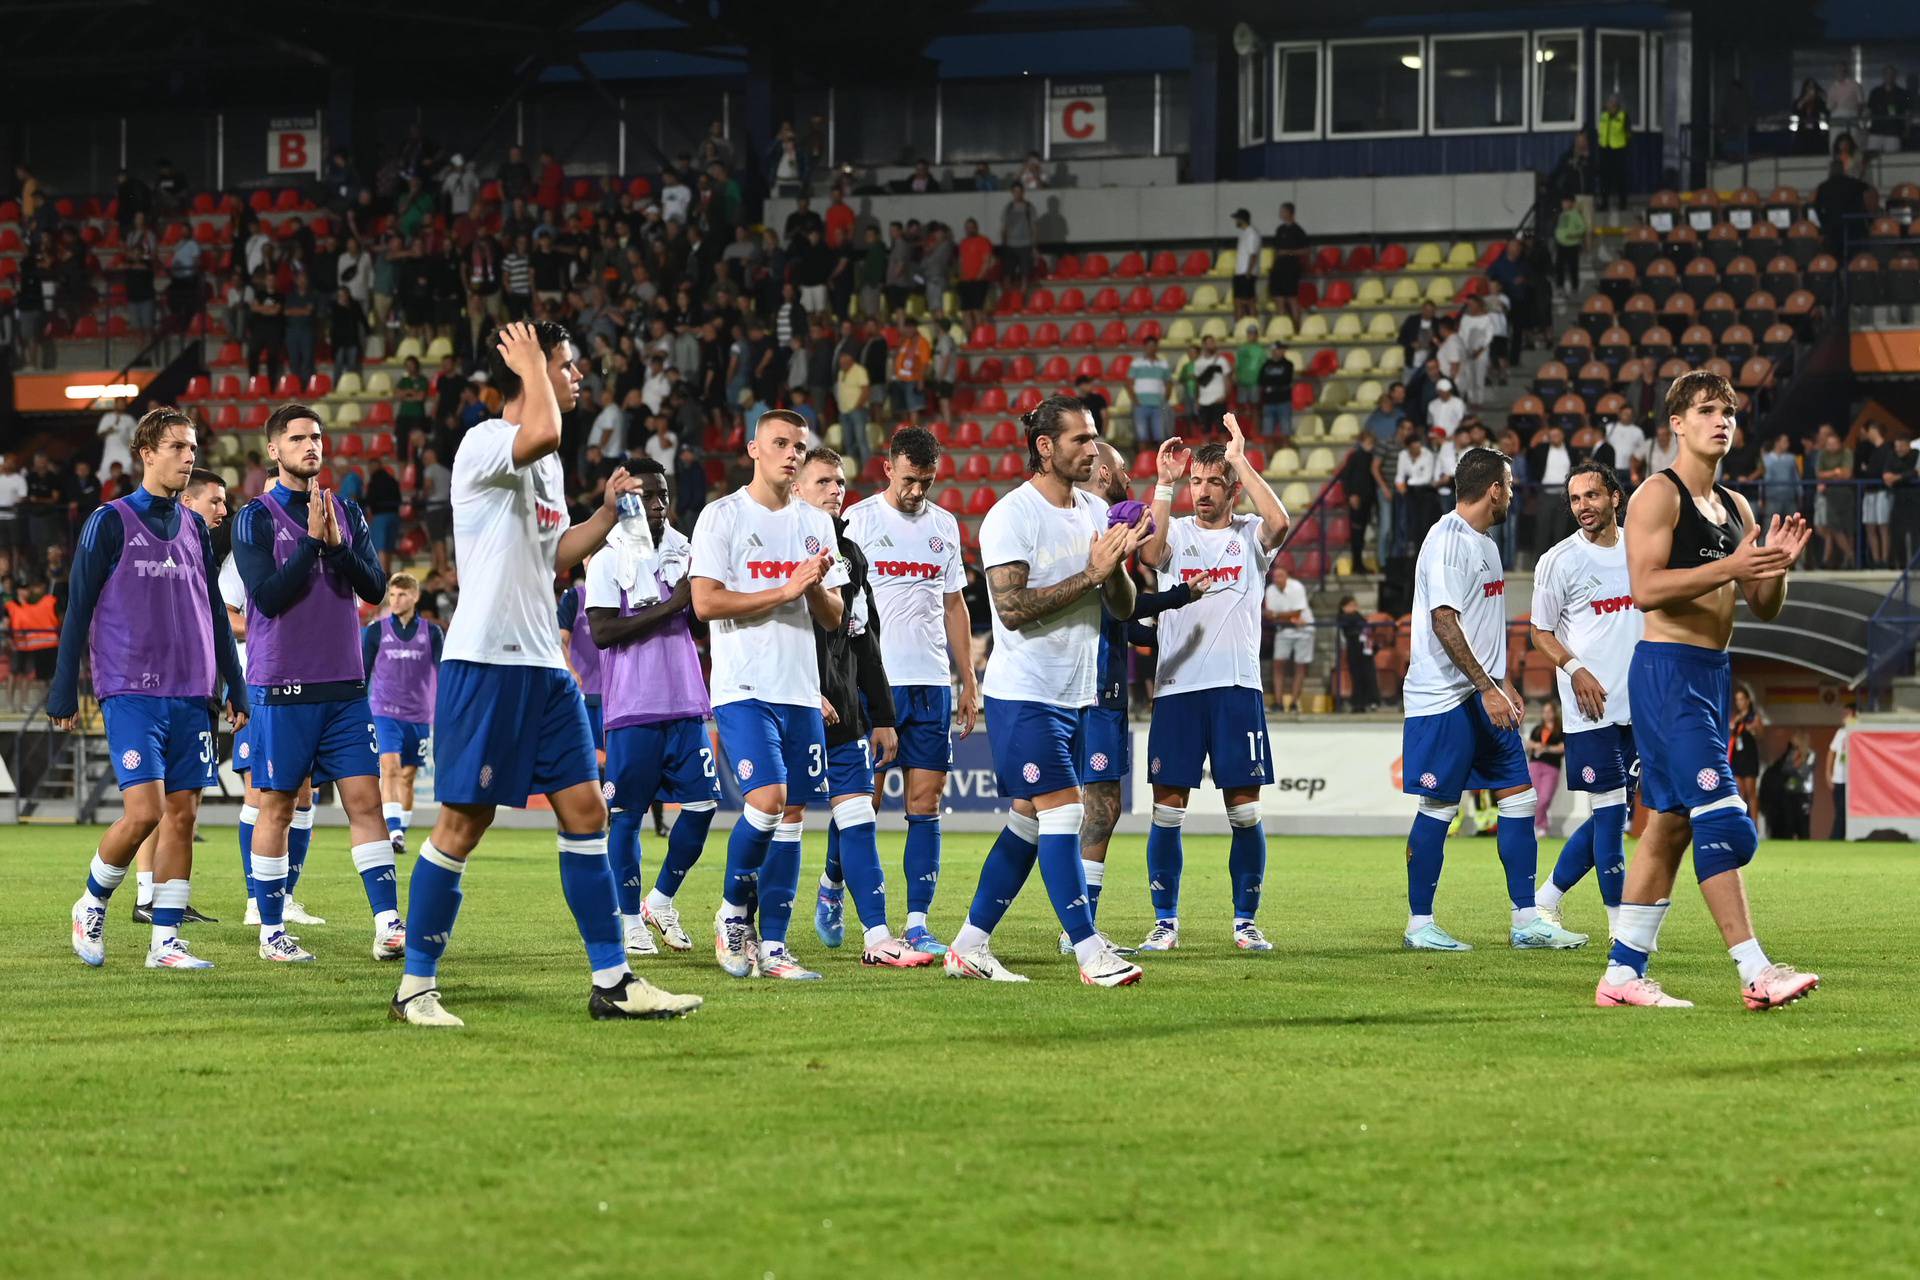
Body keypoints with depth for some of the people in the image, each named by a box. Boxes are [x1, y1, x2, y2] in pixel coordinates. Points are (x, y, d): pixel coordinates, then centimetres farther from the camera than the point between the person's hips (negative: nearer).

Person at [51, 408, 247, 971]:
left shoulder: (194, 528, 13)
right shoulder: (110, 522, -3)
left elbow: (215, 614, 19)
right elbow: (78, 611, -1)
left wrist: (235, 690, 15)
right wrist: (64, 693, -4)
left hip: (190, 697, 5)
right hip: (131, 694, -5)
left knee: (182, 815, 1)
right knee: (145, 810, -15)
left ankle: (165, 941, 6)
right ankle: (92, 904, 9)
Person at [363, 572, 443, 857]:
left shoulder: (431, 633, 4)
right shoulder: (375, 631, 2)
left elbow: (444, 673, 4)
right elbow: (362, 674, 7)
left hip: (419, 716, 2)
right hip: (385, 713, -2)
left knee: (407, 777, 8)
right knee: (390, 768, -18)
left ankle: (401, 834, 19)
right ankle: (394, 832, -28)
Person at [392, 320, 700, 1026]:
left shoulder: (546, 465, 18)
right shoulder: (483, 443, -10)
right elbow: (541, 433, -33)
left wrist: (607, 512, 16)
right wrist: (530, 362, -17)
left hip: (544, 666, 9)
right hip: (484, 658, -9)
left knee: (585, 811, 5)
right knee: (463, 823, -5)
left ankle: (613, 981, 8)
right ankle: (416, 987, 3)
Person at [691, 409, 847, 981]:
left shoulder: (816, 523, 14)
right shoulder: (723, 517, -2)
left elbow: (834, 617, 15)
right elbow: (705, 602, -11)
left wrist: (817, 589, -7)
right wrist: (784, 591, -14)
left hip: (801, 691, 6)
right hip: (744, 689, -6)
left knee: (792, 815, 3)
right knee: (768, 798, -20)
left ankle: (773, 946, 7)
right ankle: (732, 911, 3)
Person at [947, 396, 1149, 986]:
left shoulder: (1095, 511, 10)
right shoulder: (1011, 516, -12)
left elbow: (1124, 607, 10)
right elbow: (1012, 608, -21)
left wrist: (1117, 566, -11)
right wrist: (1090, 574, -22)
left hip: (1074, 695, 8)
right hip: (1023, 694, -8)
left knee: (1029, 822, 10)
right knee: (1063, 814, -12)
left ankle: (970, 947, 17)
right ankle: (1090, 951, -10)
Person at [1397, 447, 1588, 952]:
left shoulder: (1484, 543, 16)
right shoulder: (1447, 541, -14)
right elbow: (1444, 621, -21)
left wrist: (1503, 684, 22)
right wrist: (1487, 688, -23)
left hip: (1484, 695, 10)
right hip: (1445, 699, -10)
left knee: (1518, 799, 5)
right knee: (1438, 807, -3)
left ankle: (1527, 922, 8)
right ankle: (1419, 925, 4)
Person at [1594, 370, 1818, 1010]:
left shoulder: (1734, 507, 17)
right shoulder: (1658, 496, -7)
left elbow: (1764, 608, 18)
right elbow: (1645, 588, -19)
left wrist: (1775, 566, -3)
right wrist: (1729, 568, -25)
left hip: (1714, 673, 9)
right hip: (1668, 670, -9)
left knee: (1671, 823, 10)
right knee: (1721, 818, -15)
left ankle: (1623, 973, 15)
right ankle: (1756, 974, -20)